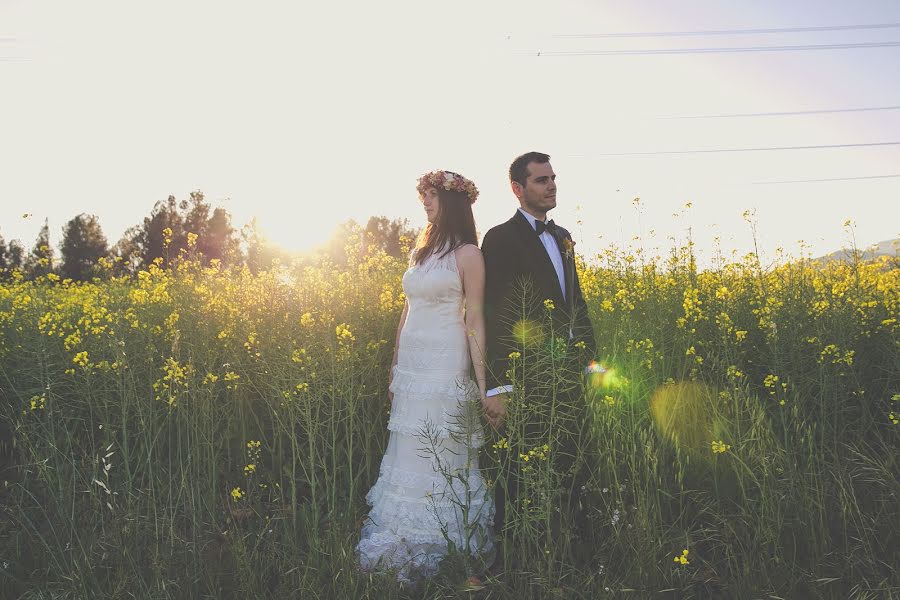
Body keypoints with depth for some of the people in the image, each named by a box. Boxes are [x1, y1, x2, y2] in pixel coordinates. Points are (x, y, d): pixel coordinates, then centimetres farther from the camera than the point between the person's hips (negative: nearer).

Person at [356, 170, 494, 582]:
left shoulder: (467, 253, -5)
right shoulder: (421, 251, 15)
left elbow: (475, 321, -8)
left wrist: (483, 382, -11)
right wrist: (394, 370, 18)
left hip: (445, 368, -7)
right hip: (411, 367, 7)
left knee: (440, 457, -1)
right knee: (409, 455, 10)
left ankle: (440, 550, 12)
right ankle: (408, 547, 21)